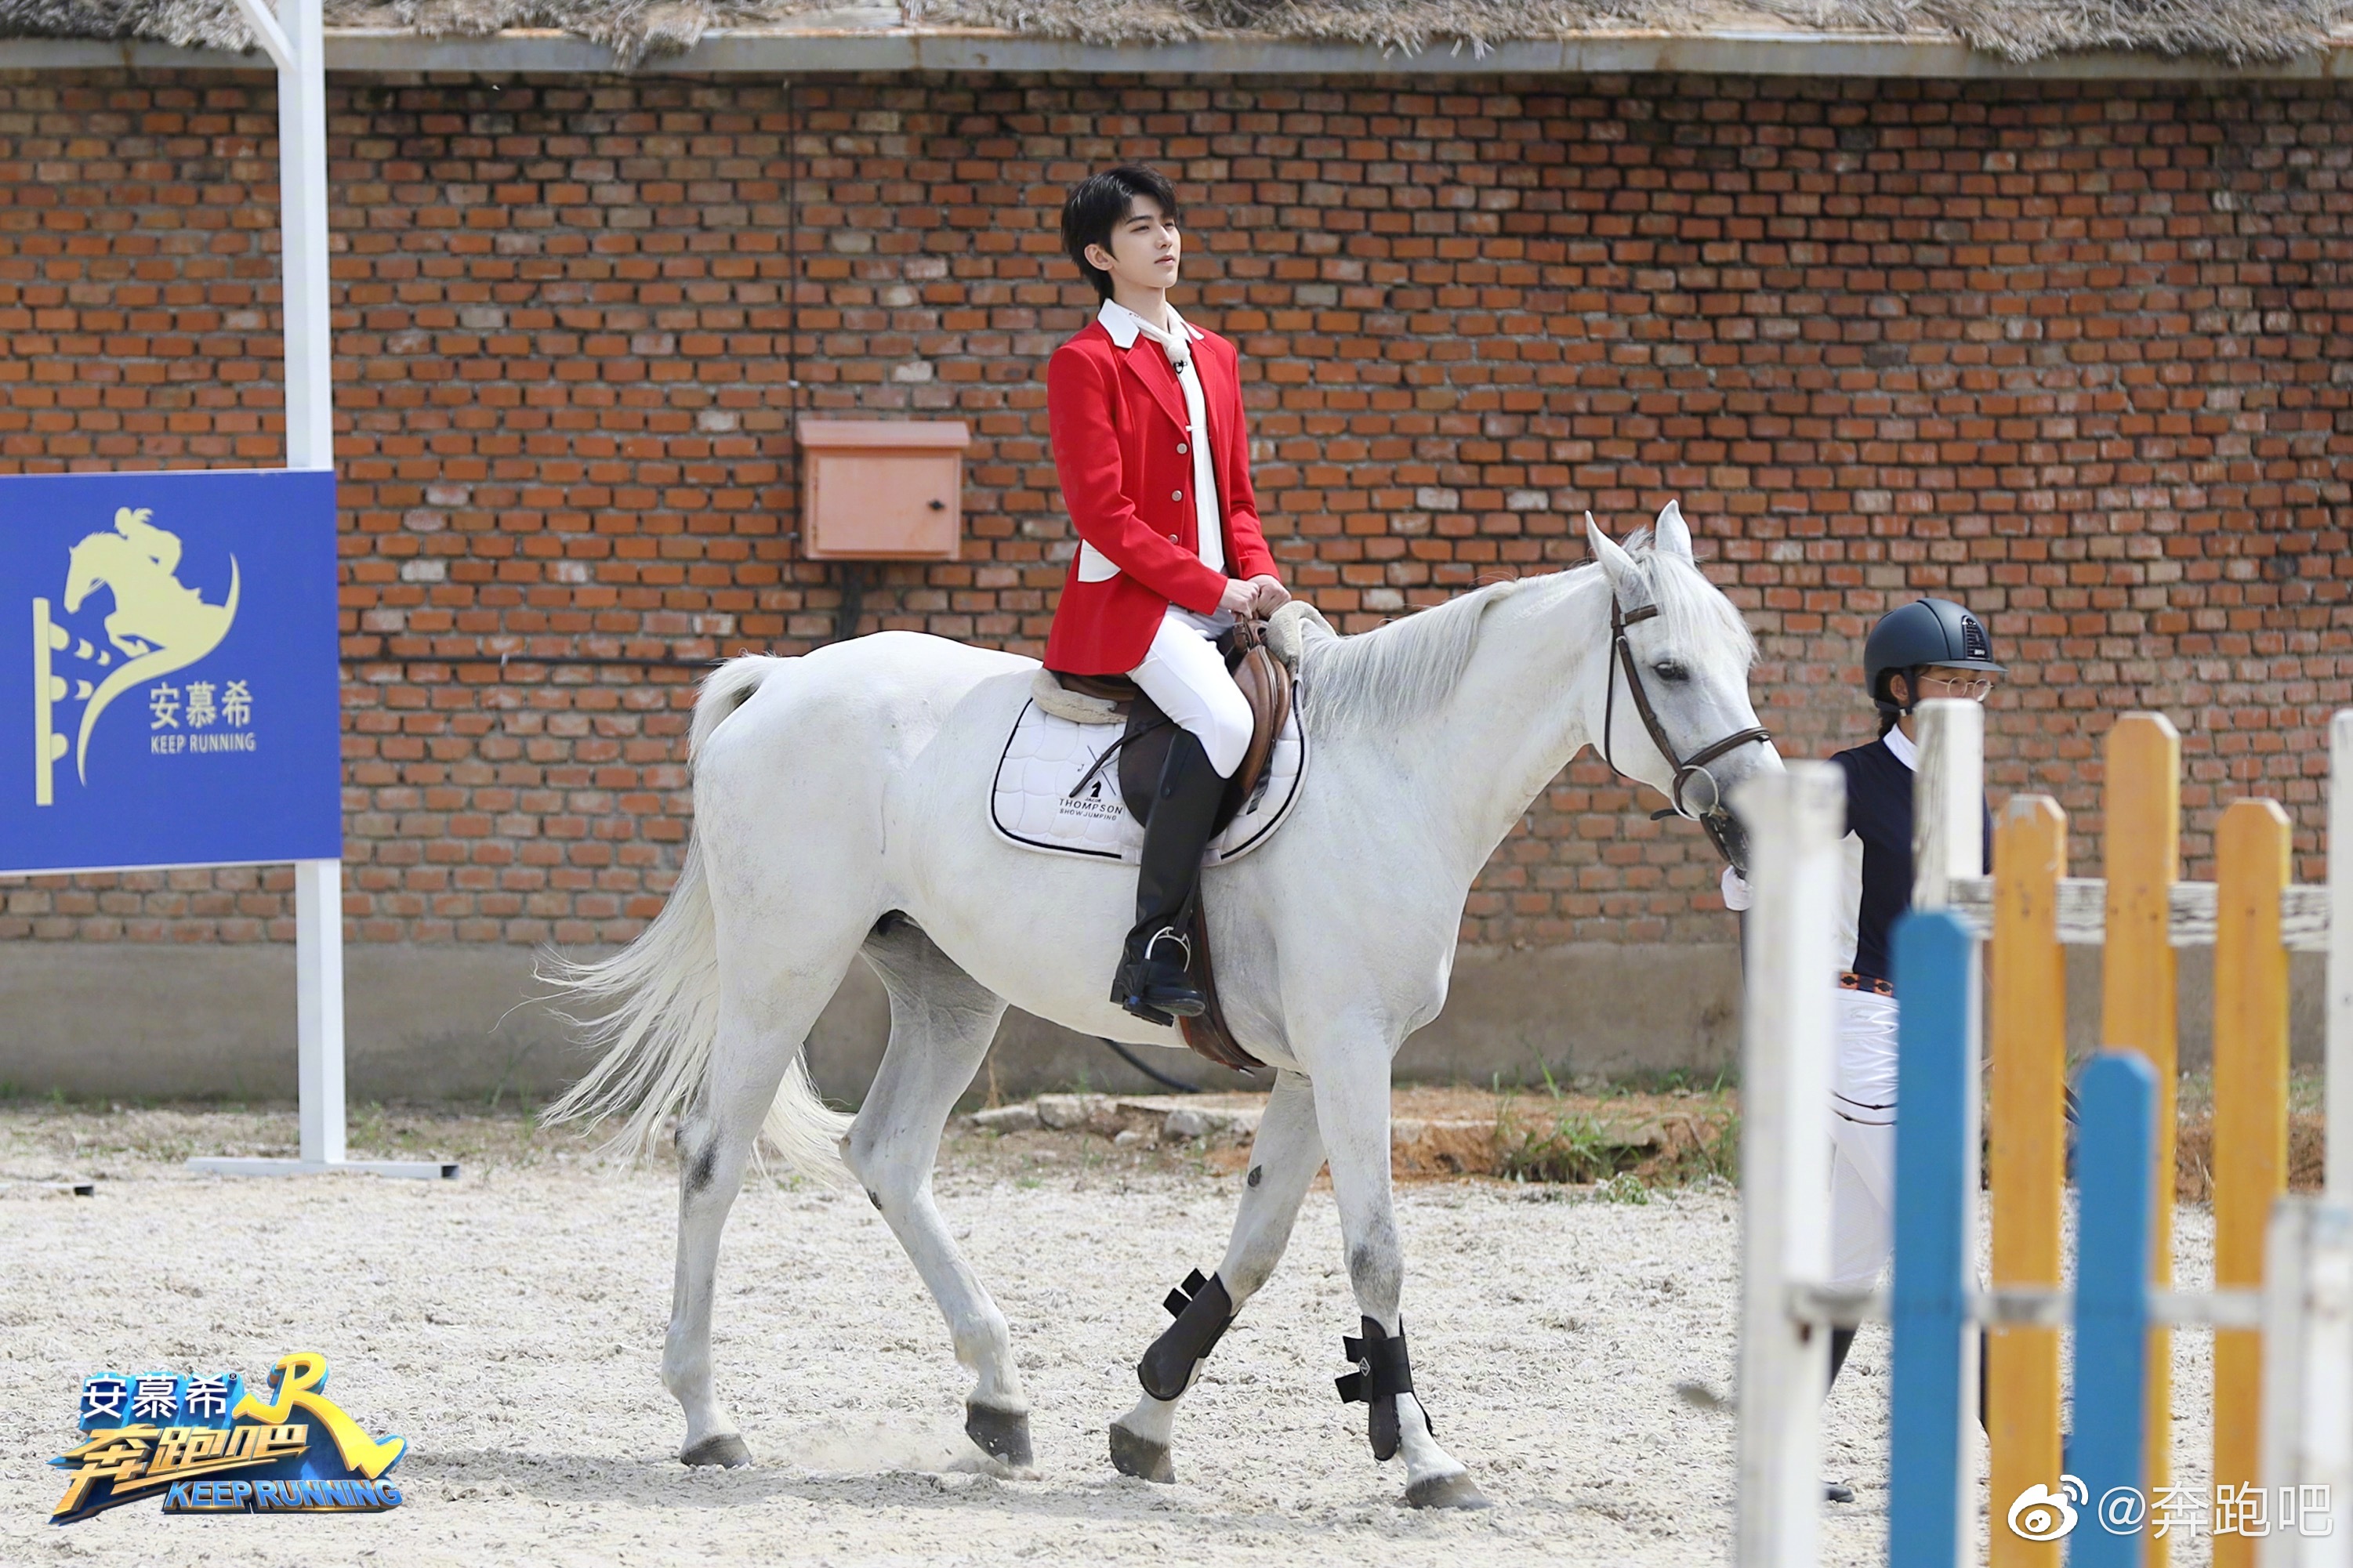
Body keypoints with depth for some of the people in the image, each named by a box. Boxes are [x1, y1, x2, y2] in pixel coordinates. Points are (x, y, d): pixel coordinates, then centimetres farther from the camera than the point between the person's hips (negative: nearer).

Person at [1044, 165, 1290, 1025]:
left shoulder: (1214, 357, 20)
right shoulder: (1084, 364, -3)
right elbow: (1104, 514, -12)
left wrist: (1259, 575, 1)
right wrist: (1217, 590, -15)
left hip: (1221, 606, 8)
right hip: (1128, 602, -8)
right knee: (1222, 720, -33)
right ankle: (1154, 948, -30)